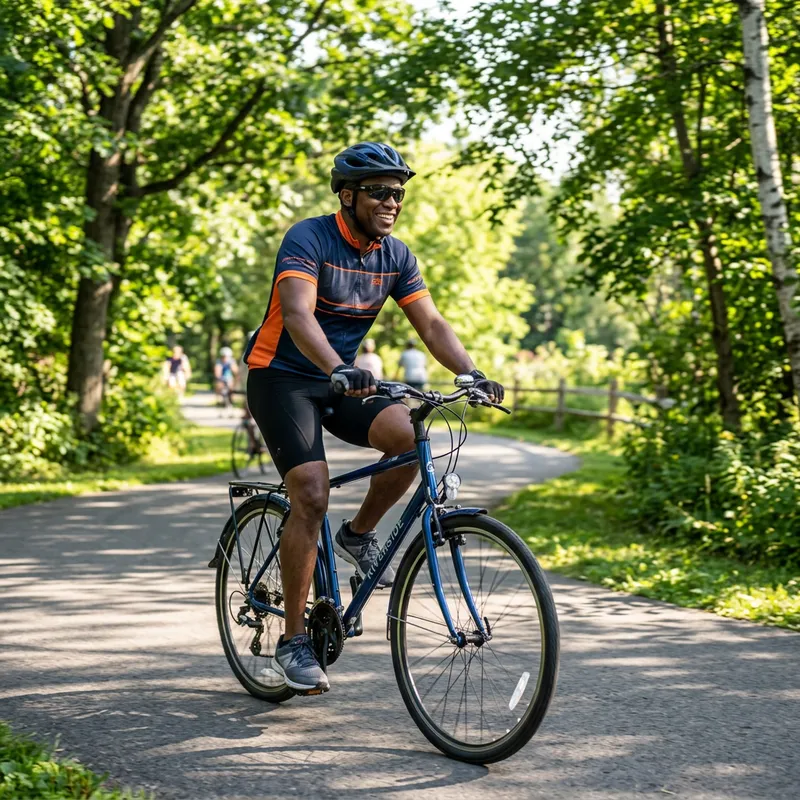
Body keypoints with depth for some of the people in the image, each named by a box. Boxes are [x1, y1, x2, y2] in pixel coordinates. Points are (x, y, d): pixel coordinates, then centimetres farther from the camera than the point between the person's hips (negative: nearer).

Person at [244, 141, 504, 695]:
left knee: (408, 434, -24)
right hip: (282, 377, -5)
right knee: (312, 496, -20)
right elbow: (297, 315, -33)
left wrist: (471, 372, -20)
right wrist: (338, 368, -50)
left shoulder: (395, 255, 2)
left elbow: (431, 323, -2)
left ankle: (359, 535, 2)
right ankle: (294, 640, -9)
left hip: (344, 379, 5)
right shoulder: (308, 239, -18)